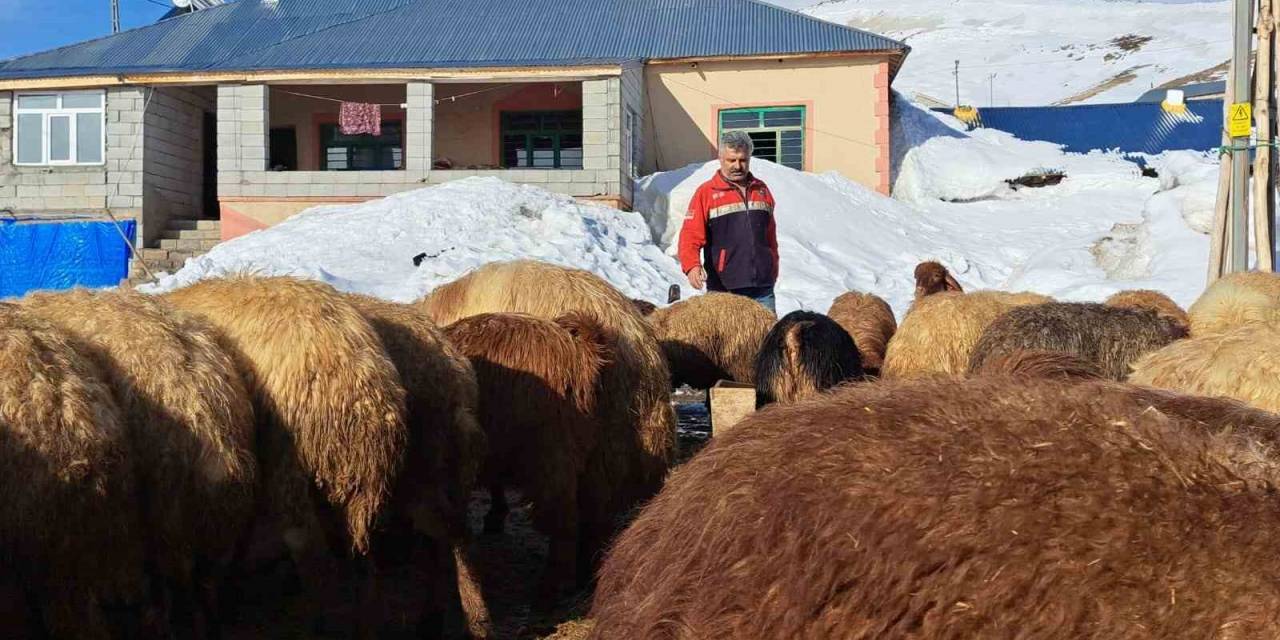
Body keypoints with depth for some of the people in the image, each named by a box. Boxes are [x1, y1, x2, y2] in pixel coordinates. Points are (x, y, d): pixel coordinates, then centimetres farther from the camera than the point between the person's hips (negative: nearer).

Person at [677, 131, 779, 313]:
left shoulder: (761, 190, 16)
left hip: (762, 287, 4)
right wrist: (691, 265, -25)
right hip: (724, 290, -4)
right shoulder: (706, 192, 1)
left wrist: (773, 270, 25)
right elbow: (690, 235, -8)